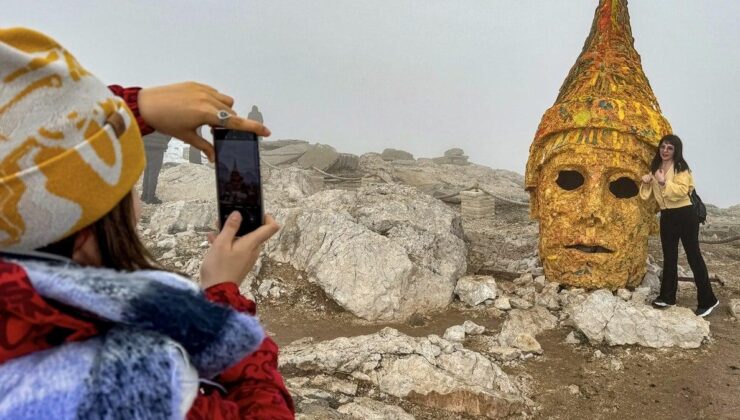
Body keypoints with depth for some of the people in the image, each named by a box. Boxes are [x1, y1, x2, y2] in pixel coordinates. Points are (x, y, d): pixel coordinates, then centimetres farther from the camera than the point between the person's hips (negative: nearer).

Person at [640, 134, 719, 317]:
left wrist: (664, 182, -26)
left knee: (693, 256, -3)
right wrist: (646, 183, -4)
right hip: (666, 217, 7)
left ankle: (707, 300, 5)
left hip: (685, 215, -7)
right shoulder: (655, 168, 11)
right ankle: (667, 296, 24)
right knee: (669, 257, 14)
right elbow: (648, 195, 14)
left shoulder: (681, 168, -9)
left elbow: (682, 191, -21)